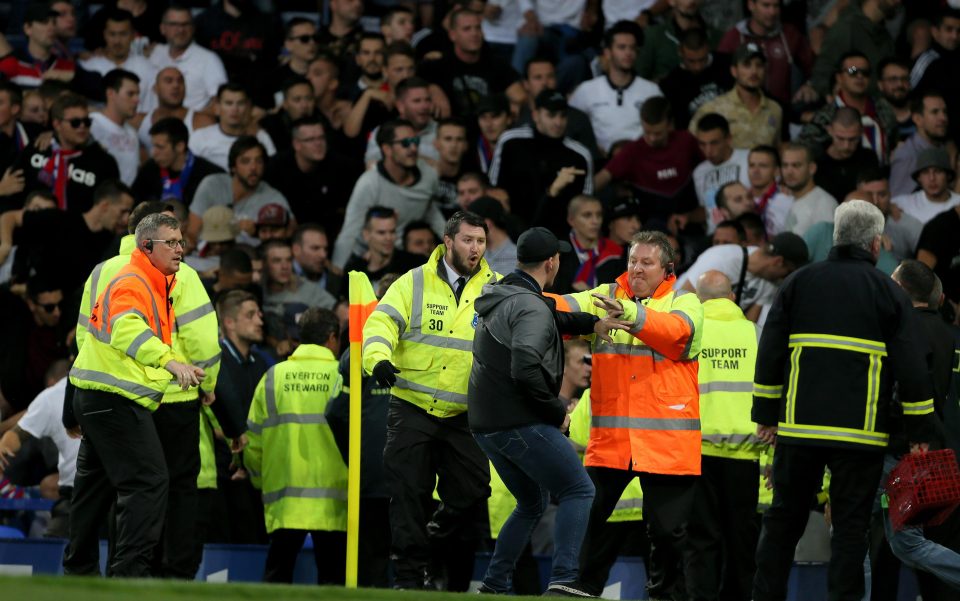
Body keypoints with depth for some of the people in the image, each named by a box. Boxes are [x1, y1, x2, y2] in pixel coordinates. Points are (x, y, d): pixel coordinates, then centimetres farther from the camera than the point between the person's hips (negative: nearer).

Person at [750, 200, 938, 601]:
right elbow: (912, 369, 0)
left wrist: (766, 415, 12)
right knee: (851, 525, 1)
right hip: (860, 431, -2)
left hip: (799, 428, 2)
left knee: (783, 519, 10)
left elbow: (769, 354, 6)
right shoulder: (888, 292, 1)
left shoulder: (799, 283, 7)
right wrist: (919, 432, 6)